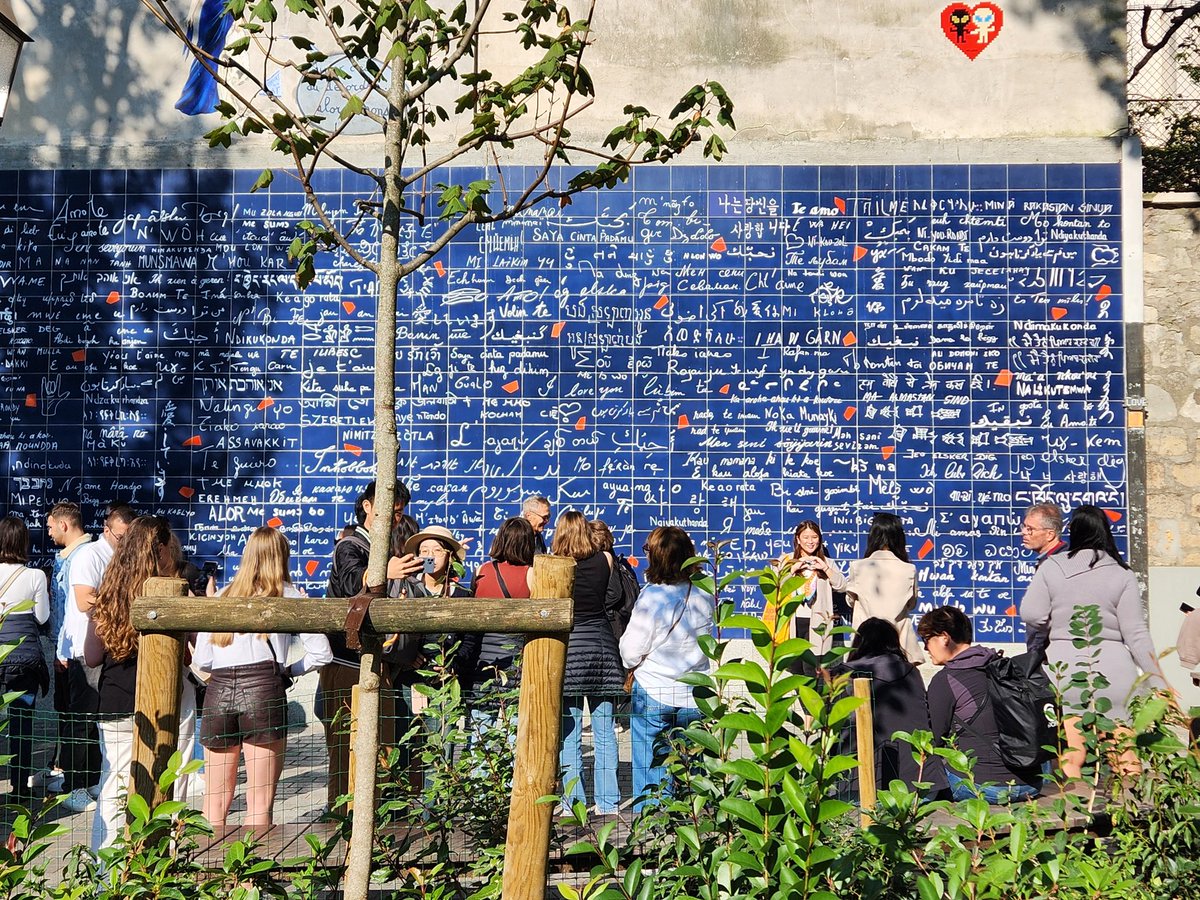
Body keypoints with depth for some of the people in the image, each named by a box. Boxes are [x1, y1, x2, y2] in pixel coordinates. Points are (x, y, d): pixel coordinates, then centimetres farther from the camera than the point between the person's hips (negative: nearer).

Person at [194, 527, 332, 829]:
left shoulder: (223, 596, 18)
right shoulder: (289, 595, 10)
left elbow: (201, 661, 13)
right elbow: (321, 653, 2)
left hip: (217, 691, 4)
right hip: (263, 690, -3)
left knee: (214, 805, 12)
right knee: (260, 806, 1)